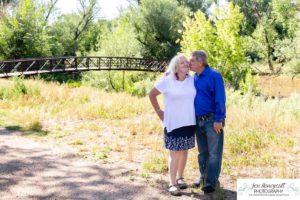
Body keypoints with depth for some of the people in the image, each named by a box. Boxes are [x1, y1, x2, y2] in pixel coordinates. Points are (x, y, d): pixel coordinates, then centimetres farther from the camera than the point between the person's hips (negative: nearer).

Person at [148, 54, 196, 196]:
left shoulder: (192, 80, 1)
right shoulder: (167, 81, -10)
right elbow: (151, 94, 0)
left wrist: (195, 113, 7)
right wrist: (158, 111, 0)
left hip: (189, 122, 4)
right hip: (173, 123, -4)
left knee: (184, 151, 13)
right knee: (174, 153, -4)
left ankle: (180, 178, 29)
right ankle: (172, 184, 3)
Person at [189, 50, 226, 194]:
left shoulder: (214, 76, -12)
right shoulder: (194, 78, 10)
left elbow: (220, 100, -14)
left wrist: (218, 119, -17)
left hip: (212, 120, -7)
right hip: (198, 120, 7)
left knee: (214, 152, 0)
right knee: (202, 152, 15)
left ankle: (211, 181, 6)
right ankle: (203, 178, 27)